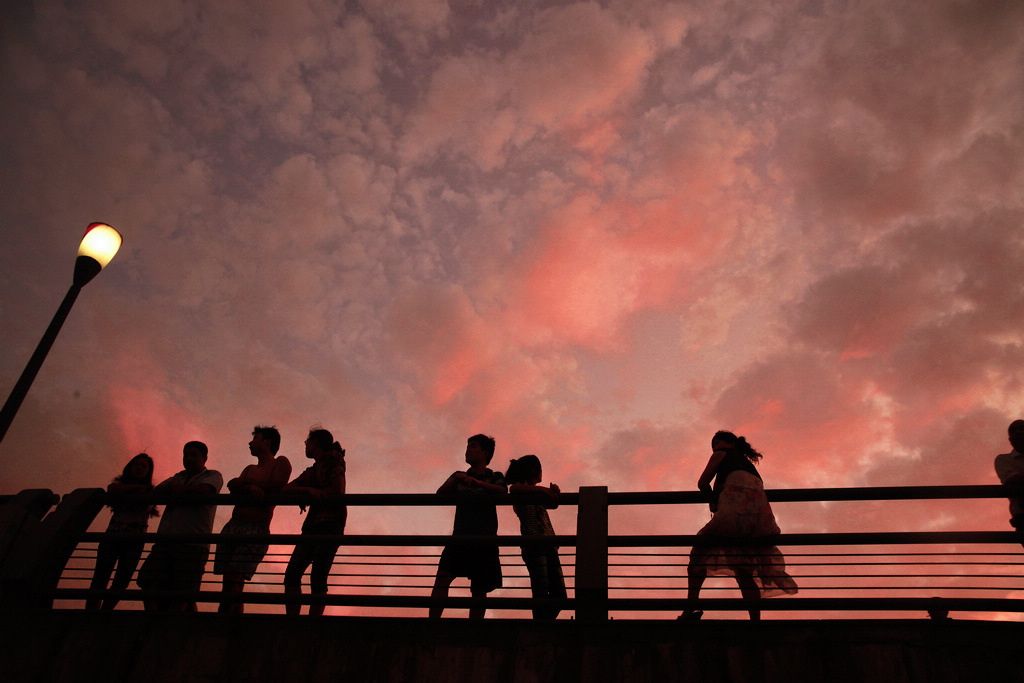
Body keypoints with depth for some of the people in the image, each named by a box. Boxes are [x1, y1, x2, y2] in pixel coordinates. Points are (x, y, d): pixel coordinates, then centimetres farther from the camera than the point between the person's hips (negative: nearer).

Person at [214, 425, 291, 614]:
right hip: (232, 527, 7)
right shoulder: (250, 469, 28)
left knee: (234, 583, -16)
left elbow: (275, 489, -9)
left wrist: (244, 483, 2)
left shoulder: (280, 463, 9)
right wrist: (250, 487, -13)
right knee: (229, 586, -1)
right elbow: (232, 486, 9)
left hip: (256, 529, -7)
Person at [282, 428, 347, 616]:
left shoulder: (334, 458, 4)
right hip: (312, 525, 7)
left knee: (317, 578, -12)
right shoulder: (310, 471, 25)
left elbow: (337, 489, -9)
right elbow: (285, 490, 11)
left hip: (330, 523, -7)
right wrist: (308, 490, -10)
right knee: (292, 572, -5)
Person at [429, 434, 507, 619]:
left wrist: (477, 482, -30)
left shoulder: (495, 477, 7)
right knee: (442, 577, -16)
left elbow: (503, 492, -15)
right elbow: (440, 494, 3)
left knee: (479, 590, 2)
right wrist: (455, 479, -15)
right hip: (460, 538, 2)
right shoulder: (459, 476, 16)